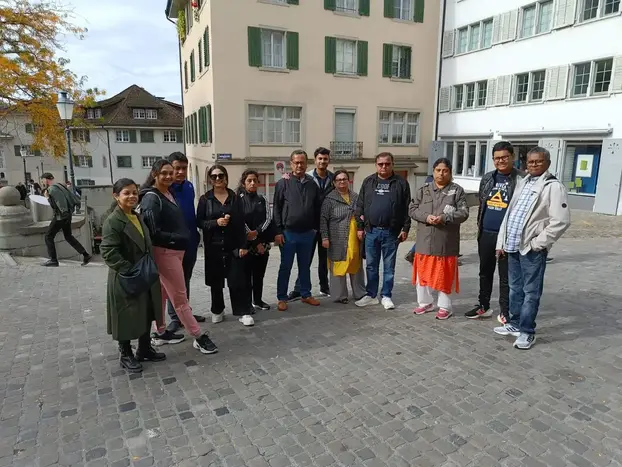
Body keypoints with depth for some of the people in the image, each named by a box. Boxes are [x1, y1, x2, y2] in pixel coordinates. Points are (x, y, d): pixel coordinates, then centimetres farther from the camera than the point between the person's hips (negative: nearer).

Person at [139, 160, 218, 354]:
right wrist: (178, 239, -15)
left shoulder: (169, 194, 11)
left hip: (175, 250, 8)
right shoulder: (151, 198, -14)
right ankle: (199, 337, 5)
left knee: (162, 293, 17)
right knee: (180, 297, -1)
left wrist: (186, 238, 2)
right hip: (164, 252, -8)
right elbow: (154, 232, -20)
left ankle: (160, 333, 29)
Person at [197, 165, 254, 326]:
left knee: (237, 280, -2)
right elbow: (199, 222, 0)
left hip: (233, 245, 0)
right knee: (215, 281, 9)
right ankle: (217, 311, 26)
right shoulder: (205, 199, 2)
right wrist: (216, 222, -18)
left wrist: (243, 245, -3)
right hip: (213, 246, 0)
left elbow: (241, 222, 2)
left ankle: (243, 312, 8)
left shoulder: (234, 197, 4)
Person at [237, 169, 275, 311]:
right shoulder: (239, 199, -3)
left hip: (262, 242, 4)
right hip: (246, 243, -4)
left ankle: (258, 300, 24)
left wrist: (256, 232, -16)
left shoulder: (263, 199, 10)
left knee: (259, 274, 12)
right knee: (246, 274, 0)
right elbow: (240, 222, -8)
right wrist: (255, 242, -9)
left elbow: (268, 218, 1)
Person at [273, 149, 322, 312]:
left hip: (307, 233, 3)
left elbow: (317, 208, 11)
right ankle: (282, 298, 15)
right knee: (285, 267, 6)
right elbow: (277, 209, -5)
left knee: (305, 266, 15)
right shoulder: (283, 183, -3)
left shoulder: (312, 184, 6)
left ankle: (306, 294, 28)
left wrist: (315, 228, 6)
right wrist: (278, 231, -9)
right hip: (288, 233, -3)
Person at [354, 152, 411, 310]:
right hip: (371, 231, 2)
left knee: (389, 266, 8)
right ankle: (371, 295, 22)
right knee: (371, 266, 10)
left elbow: (407, 208, 0)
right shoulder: (368, 182, 7)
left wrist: (405, 229, -5)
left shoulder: (401, 183, 0)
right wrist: (360, 227, 3)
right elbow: (360, 206, 8)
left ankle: (386, 296, 20)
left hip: (391, 232, -2)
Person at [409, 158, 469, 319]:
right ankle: (425, 303, 28)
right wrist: (426, 217, -15)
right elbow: (412, 209, 4)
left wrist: (445, 218, -19)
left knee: (444, 276, 5)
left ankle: (445, 307, 20)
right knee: (423, 274, 11)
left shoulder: (457, 190, 1)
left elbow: (464, 212, -5)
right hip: (424, 241, 3)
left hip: (446, 242, -3)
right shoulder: (423, 190, 8)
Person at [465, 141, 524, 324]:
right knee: (485, 272, 17)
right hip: (486, 234, 6)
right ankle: (483, 306, 31)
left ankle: (505, 311, 18)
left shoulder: (521, 179, -8)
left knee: (506, 276, 5)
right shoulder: (487, 179, 10)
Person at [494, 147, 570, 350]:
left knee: (531, 292, 2)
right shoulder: (522, 183, 15)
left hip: (532, 249, -7)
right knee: (515, 289, 17)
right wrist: (502, 241, 12)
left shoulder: (553, 186, -8)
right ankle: (515, 324, 31)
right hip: (513, 246, 7)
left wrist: (538, 243, -14)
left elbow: (561, 221, -15)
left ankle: (526, 331, 13)